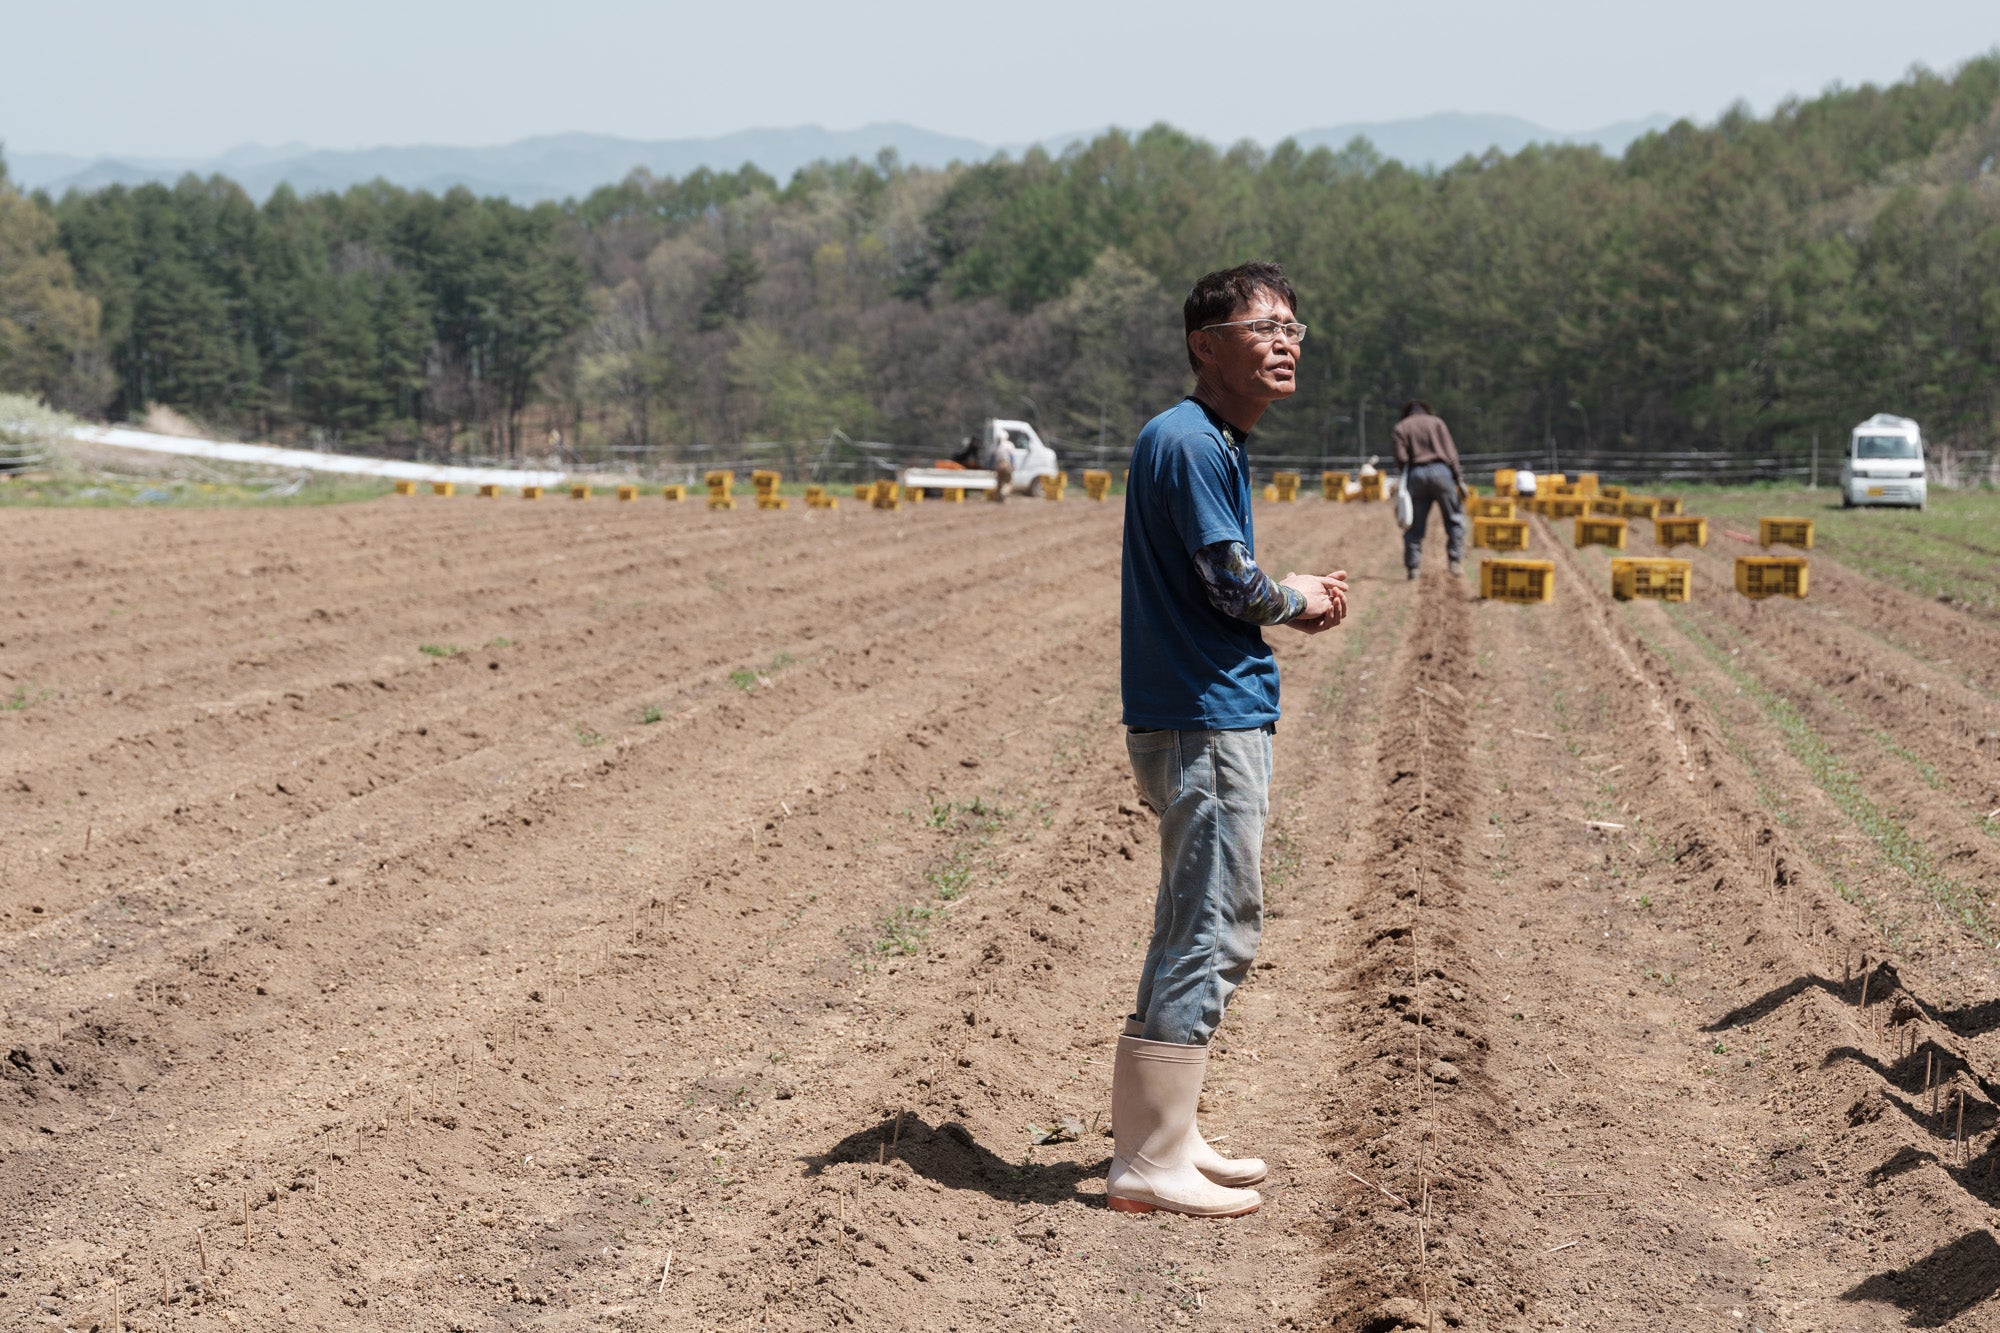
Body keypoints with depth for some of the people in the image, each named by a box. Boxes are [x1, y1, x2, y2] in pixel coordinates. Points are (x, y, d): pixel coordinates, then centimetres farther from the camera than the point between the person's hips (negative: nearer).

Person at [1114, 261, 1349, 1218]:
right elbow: (1231, 583, -18)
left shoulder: (1220, 444, 17)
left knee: (1210, 930, 17)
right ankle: (1151, 1162, -3)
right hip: (1205, 719, -11)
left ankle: (1161, 1135, 26)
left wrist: (1295, 598, 4)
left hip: (1219, 715, 11)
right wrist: (1298, 601, 1)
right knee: (1208, 932, -8)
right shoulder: (1188, 442, -15)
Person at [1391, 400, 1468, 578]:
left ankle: (1412, 566, 2)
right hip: (1440, 470, -1)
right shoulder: (1435, 422, 12)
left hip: (1415, 475, 1)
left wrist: (1405, 482, 8)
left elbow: (1401, 458, -2)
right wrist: (1459, 479, 2)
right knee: (1454, 518, 8)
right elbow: (1450, 452, 3)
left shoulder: (1400, 428, 13)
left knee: (1415, 525, 6)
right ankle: (1455, 560, -3)